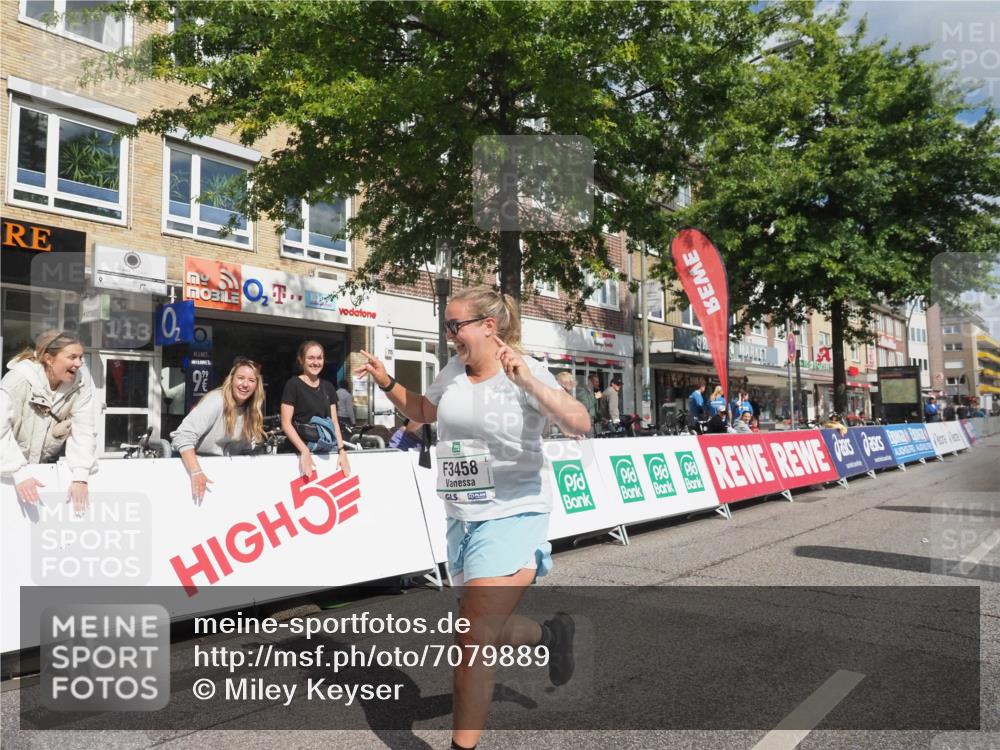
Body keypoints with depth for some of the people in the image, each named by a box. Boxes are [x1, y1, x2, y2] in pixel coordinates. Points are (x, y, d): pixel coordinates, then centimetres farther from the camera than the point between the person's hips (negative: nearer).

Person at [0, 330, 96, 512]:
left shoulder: (82, 380, -18)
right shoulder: (19, 379, -24)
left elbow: (83, 430, -21)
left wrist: (80, 477, -30)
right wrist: (20, 473, -37)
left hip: (48, 464, 2)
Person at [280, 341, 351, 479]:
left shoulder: (328, 387, 13)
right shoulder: (293, 384, -3)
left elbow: (334, 421, 12)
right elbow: (286, 423, -8)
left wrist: (341, 450, 0)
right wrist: (305, 451, -17)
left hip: (327, 450, 4)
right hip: (300, 450, -4)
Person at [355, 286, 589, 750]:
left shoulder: (526, 372, -13)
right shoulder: (454, 370, 4)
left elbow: (579, 424, -25)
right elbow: (422, 410, 22)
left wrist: (529, 383, -38)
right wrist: (385, 382, 7)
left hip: (511, 518, -7)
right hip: (461, 519, 7)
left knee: (475, 638, -8)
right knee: (486, 631, 17)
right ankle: (551, 634, 46)